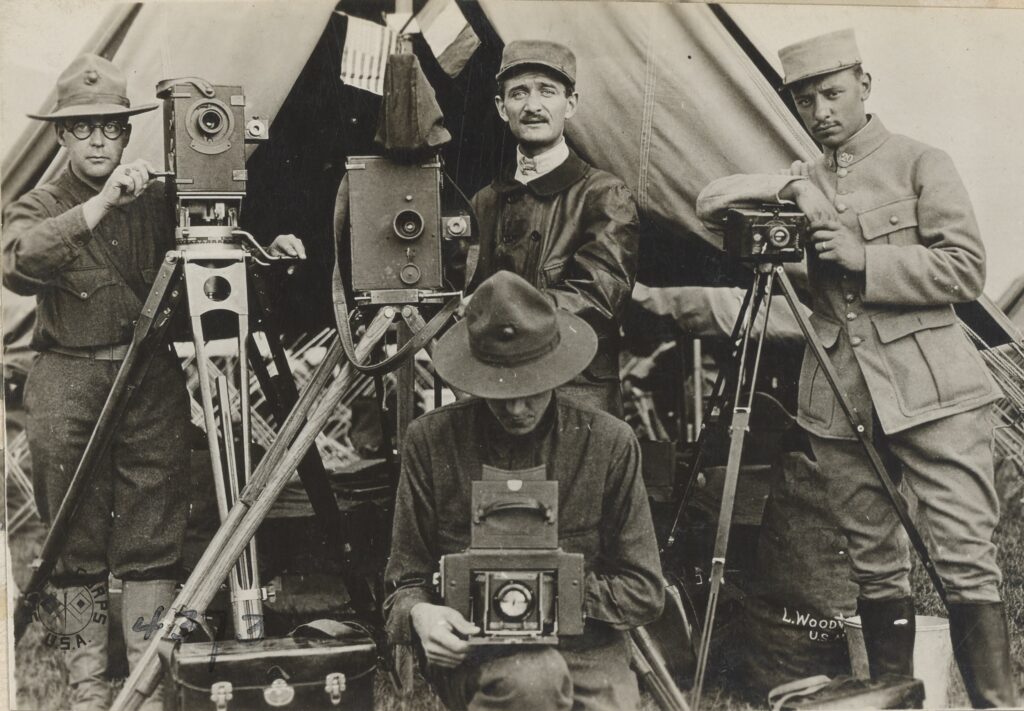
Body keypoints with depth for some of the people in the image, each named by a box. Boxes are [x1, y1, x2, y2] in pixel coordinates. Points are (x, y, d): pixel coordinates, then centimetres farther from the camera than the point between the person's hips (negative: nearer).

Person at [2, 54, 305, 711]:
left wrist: (266, 248, -9)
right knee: (77, 550, 3)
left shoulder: (158, 204, 10)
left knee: (153, 546, 2)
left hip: (154, 383, 1)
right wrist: (102, 203, -24)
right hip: (68, 387, -1)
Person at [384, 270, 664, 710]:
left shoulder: (608, 443, -2)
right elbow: (407, 580, 5)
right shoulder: (429, 441, -2)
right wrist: (419, 614, -19)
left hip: (587, 650, 1)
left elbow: (644, 592, 3)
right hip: (472, 652, 0)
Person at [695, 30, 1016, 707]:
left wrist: (865, 257, -15)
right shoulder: (804, 184, 16)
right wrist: (775, 190, -8)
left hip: (931, 391, -4)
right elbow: (711, 204, 9)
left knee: (967, 561, -8)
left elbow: (966, 270, -5)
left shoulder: (920, 163, 3)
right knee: (876, 568, 8)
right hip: (842, 401, 4)